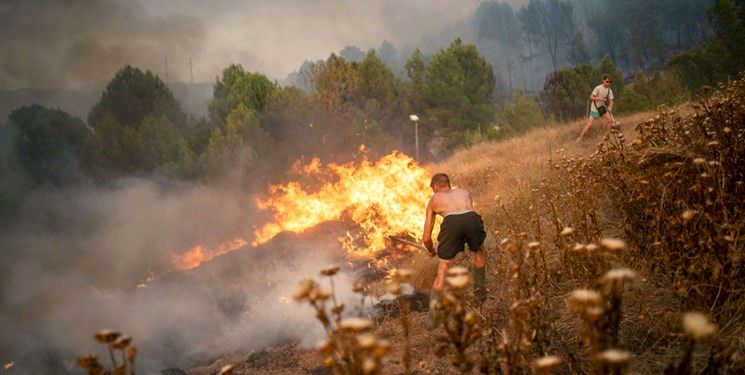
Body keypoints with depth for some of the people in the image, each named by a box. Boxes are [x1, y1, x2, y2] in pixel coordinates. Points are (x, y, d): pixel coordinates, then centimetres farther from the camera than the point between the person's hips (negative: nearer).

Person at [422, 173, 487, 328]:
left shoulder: (434, 200, 33)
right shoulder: (464, 192, 39)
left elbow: (426, 238, 34)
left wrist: (431, 250, 55)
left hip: (451, 222, -2)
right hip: (472, 218, 2)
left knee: (442, 272, 7)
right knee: (478, 251, 35)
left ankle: (432, 317, 5)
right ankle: (480, 291, 38)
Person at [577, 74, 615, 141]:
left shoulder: (609, 91, -1)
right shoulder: (598, 88, -17)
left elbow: (610, 100, 3)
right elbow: (591, 97, -15)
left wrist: (610, 107, -17)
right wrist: (598, 98, -32)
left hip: (602, 108, 5)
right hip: (594, 108, -5)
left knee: (610, 120, -9)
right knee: (589, 124, -10)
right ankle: (580, 137, 0)